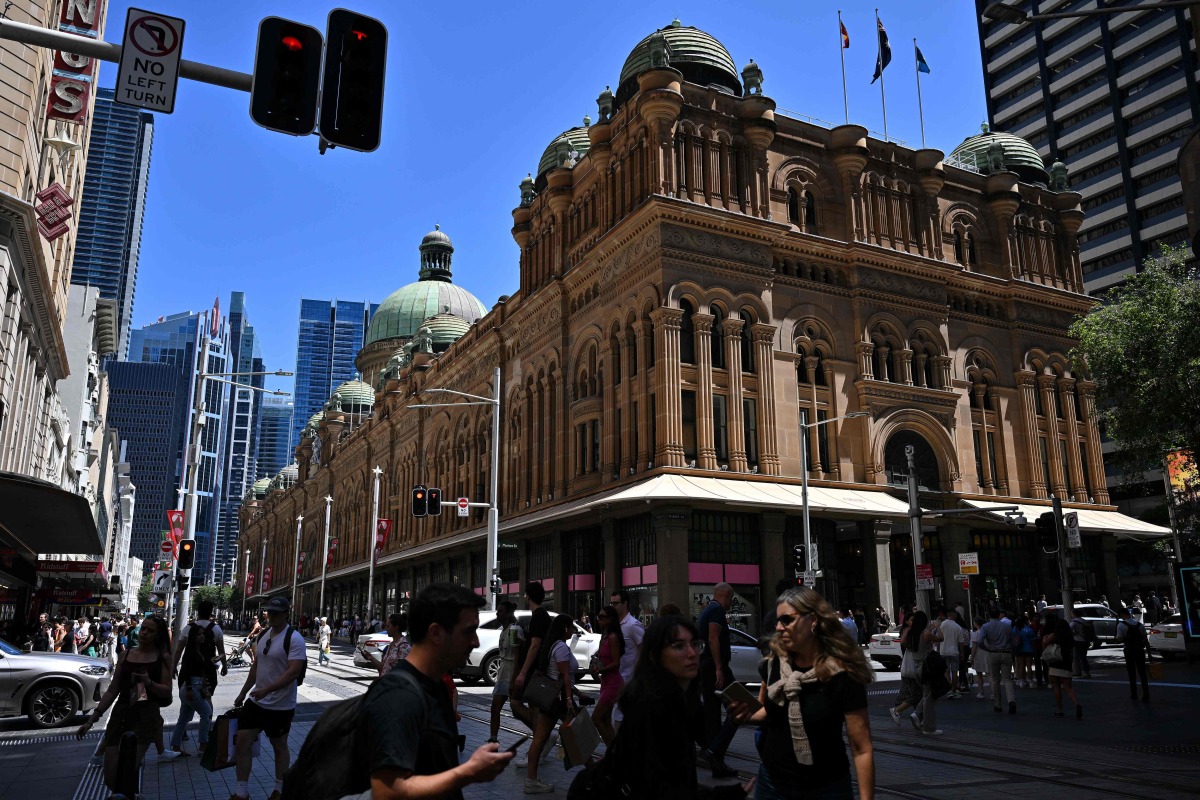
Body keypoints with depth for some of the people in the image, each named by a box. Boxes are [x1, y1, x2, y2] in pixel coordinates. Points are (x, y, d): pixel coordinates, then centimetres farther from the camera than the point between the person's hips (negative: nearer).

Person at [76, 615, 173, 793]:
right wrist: (91, 719, 9)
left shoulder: (163, 658, 3)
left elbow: (167, 691, -4)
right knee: (110, 778, 2)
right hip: (120, 714, 4)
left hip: (145, 716, -4)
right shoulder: (125, 656, 13)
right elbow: (113, 690, 14)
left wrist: (149, 683, -22)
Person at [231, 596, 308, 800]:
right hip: (256, 701, 7)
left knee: (279, 747, 10)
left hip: (280, 706, -7)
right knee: (242, 742, 5)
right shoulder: (264, 634, 6)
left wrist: (266, 690, -32)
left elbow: (293, 672, -26)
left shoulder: (294, 638, -18)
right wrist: (243, 692, 19)